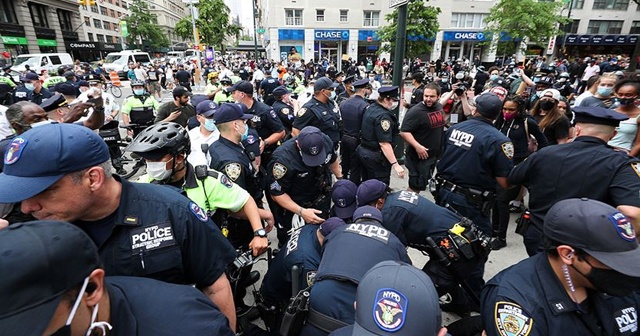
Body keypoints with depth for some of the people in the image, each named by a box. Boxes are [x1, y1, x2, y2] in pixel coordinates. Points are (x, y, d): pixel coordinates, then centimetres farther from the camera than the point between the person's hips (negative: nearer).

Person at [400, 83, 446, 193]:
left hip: (434, 154, 9)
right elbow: (404, 132, -25)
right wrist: (417, 146, -33)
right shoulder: (416, 111, -21)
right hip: (420, 155, -8)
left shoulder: (439, 106, 5)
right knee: (415, 186, 0)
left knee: (423, 183, 22)